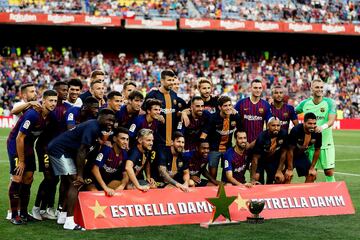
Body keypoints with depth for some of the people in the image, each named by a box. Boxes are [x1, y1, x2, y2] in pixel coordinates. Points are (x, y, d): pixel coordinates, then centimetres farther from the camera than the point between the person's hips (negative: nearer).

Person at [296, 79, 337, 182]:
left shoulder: (329, 102, -3)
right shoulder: (305, 103, 4)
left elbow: (331, 120, -14)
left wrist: (322, 127, -34)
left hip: (326, 143, -2)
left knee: (329, 171, -4)